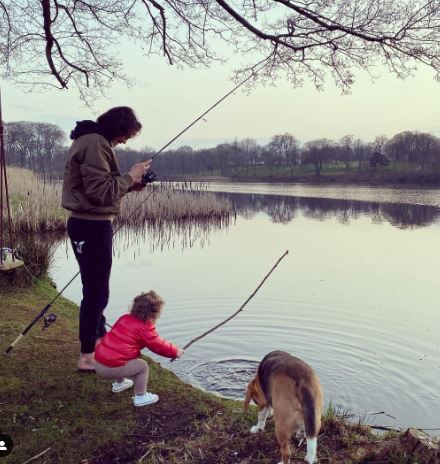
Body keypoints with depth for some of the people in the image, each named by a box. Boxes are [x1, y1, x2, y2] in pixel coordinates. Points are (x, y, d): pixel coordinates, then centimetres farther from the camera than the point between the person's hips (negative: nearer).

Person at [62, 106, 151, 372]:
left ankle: (99, 338, 39)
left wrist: (129, 185, 7)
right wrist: (130, 176, -11)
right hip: (92, 225, -11)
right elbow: (101, 191, -22)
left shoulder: (93, 141, 16)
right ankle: (88, 356, 8)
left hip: (91, 223, 11)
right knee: (96, 290, -3)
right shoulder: (94, 143, -16)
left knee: (96, 287, 22)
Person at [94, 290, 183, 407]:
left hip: (97, 363, 8)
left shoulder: (125, 318, 10)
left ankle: (119, 383, 47)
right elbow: (159, 346, -1)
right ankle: (140, 397, 11)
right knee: (142, 366, 5)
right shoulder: (145, 329, -10)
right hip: (112, 368, -8)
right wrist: (176, 351, 16)